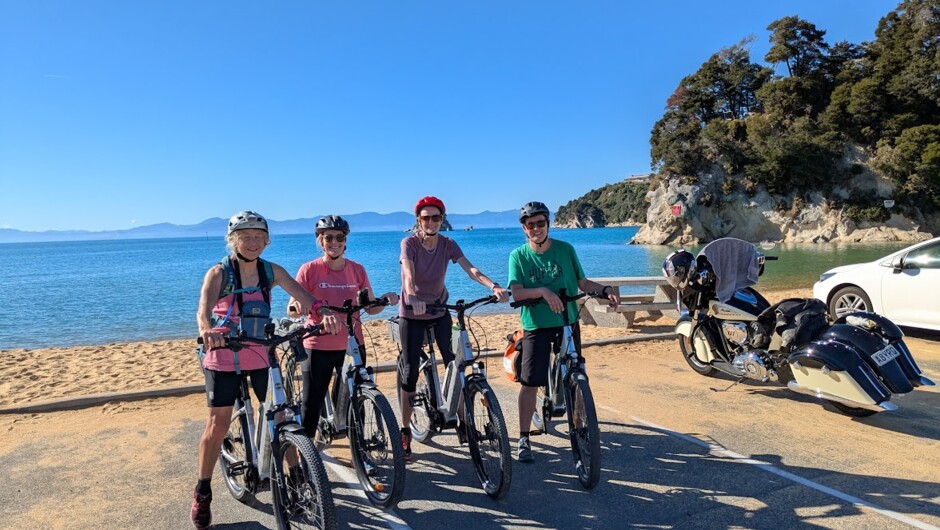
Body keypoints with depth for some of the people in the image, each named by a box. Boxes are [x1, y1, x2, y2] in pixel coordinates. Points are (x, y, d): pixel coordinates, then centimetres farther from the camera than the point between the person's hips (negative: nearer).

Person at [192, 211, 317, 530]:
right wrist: (207, 330, -53)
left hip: (260, 354, 3)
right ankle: (202, 494, 20)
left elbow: (304, 297, -15)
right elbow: (204, 308, -30)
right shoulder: (219, 272, -13)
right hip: (223, 355, -3)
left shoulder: (271, 271, -3)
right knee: (217, 425, 0)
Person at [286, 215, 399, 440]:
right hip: (318, 347, -2)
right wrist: (318, 309, -31)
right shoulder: (309, 270, -5)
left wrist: (386, 299, -14)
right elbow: (292, 309, -12)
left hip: (351, 346, 2)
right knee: (312, 403, 7)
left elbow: (370, 308, 7)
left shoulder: (357, 270, 4)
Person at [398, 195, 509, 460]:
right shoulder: (409, 243, -15)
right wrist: (413, 298, -52)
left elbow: (470, 269, -20)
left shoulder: (448, 244, -6)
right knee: (410, 371, -2)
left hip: (440, 312, 3)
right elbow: (408, 275, -32)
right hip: (412, 314, -3)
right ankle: (405, 431, 10)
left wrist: (494, 286, -38)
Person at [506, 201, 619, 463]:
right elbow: (517, 293, -14)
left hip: (568, 323, 2)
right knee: (529, 383, -2)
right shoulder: (518, 255, -4)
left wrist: (606, 289, -9)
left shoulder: (565, 249, 1)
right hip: (536, 326, -2)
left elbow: (582, 282, 7)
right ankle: (524, 439, 10)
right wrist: (543, 291, -30)